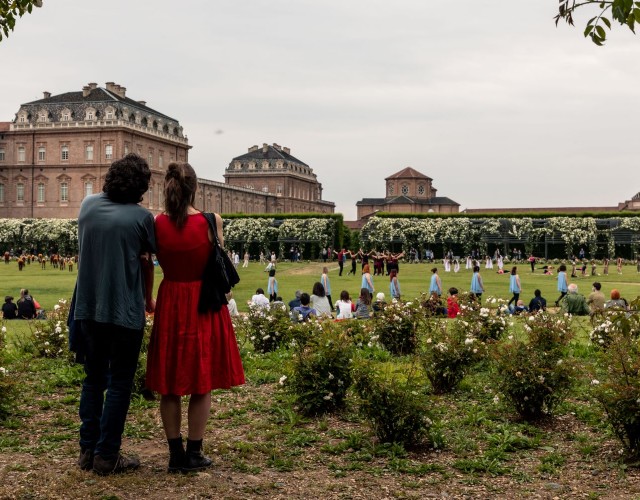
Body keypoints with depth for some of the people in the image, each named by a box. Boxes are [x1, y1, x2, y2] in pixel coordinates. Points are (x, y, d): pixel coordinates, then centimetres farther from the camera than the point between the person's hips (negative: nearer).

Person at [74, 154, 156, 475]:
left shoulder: (88, 205, 4)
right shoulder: (141, 216, -10)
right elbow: (146, 263, 0)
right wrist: (148, 299, 18)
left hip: (88, 308, 5)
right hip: (124, 312, -5)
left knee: (93, 379, 17)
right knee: (119, 384, 6)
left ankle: (87, 450, 20)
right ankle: (106, 456, 9)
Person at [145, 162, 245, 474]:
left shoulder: (158, 223, -6)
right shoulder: (210, 222, -12)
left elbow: (161, 262, 4)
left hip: (170, 302, 2)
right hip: (204, 303, -2)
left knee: (170, 383, 12)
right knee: (202, 383, 9)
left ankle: (176, 454, 16)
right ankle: (193, 455, 14)